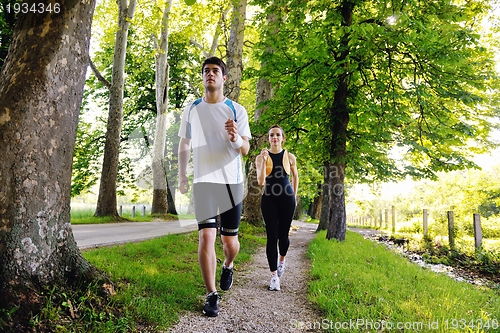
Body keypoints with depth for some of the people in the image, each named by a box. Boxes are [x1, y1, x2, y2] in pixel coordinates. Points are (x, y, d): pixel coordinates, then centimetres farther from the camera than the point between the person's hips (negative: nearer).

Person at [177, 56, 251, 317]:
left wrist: (236, 138, -24)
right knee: (206, 236, -10)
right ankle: (211, 295, 1)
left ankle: (228, 267, 40)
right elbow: (184, 145, 15)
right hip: (203, 180, 1)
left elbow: (245, 150, -2)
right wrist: (181, 176, 10)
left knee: (229, 239, 6)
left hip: (231, 181, 0)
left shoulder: (236, 110, 1)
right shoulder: (191, 109, 8)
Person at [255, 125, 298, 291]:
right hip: (269, 199, -1)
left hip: (287, 199, 1)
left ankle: (282, 260, 39)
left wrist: (294, 196, 19)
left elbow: (295, 176, 18)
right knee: (272, 237, -3)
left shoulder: (290, 157, 1)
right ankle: (274, 276, 3)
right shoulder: (261, 157, -3)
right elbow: (260, 181, -14)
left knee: (283, 234, 7)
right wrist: (263, 160, -22)